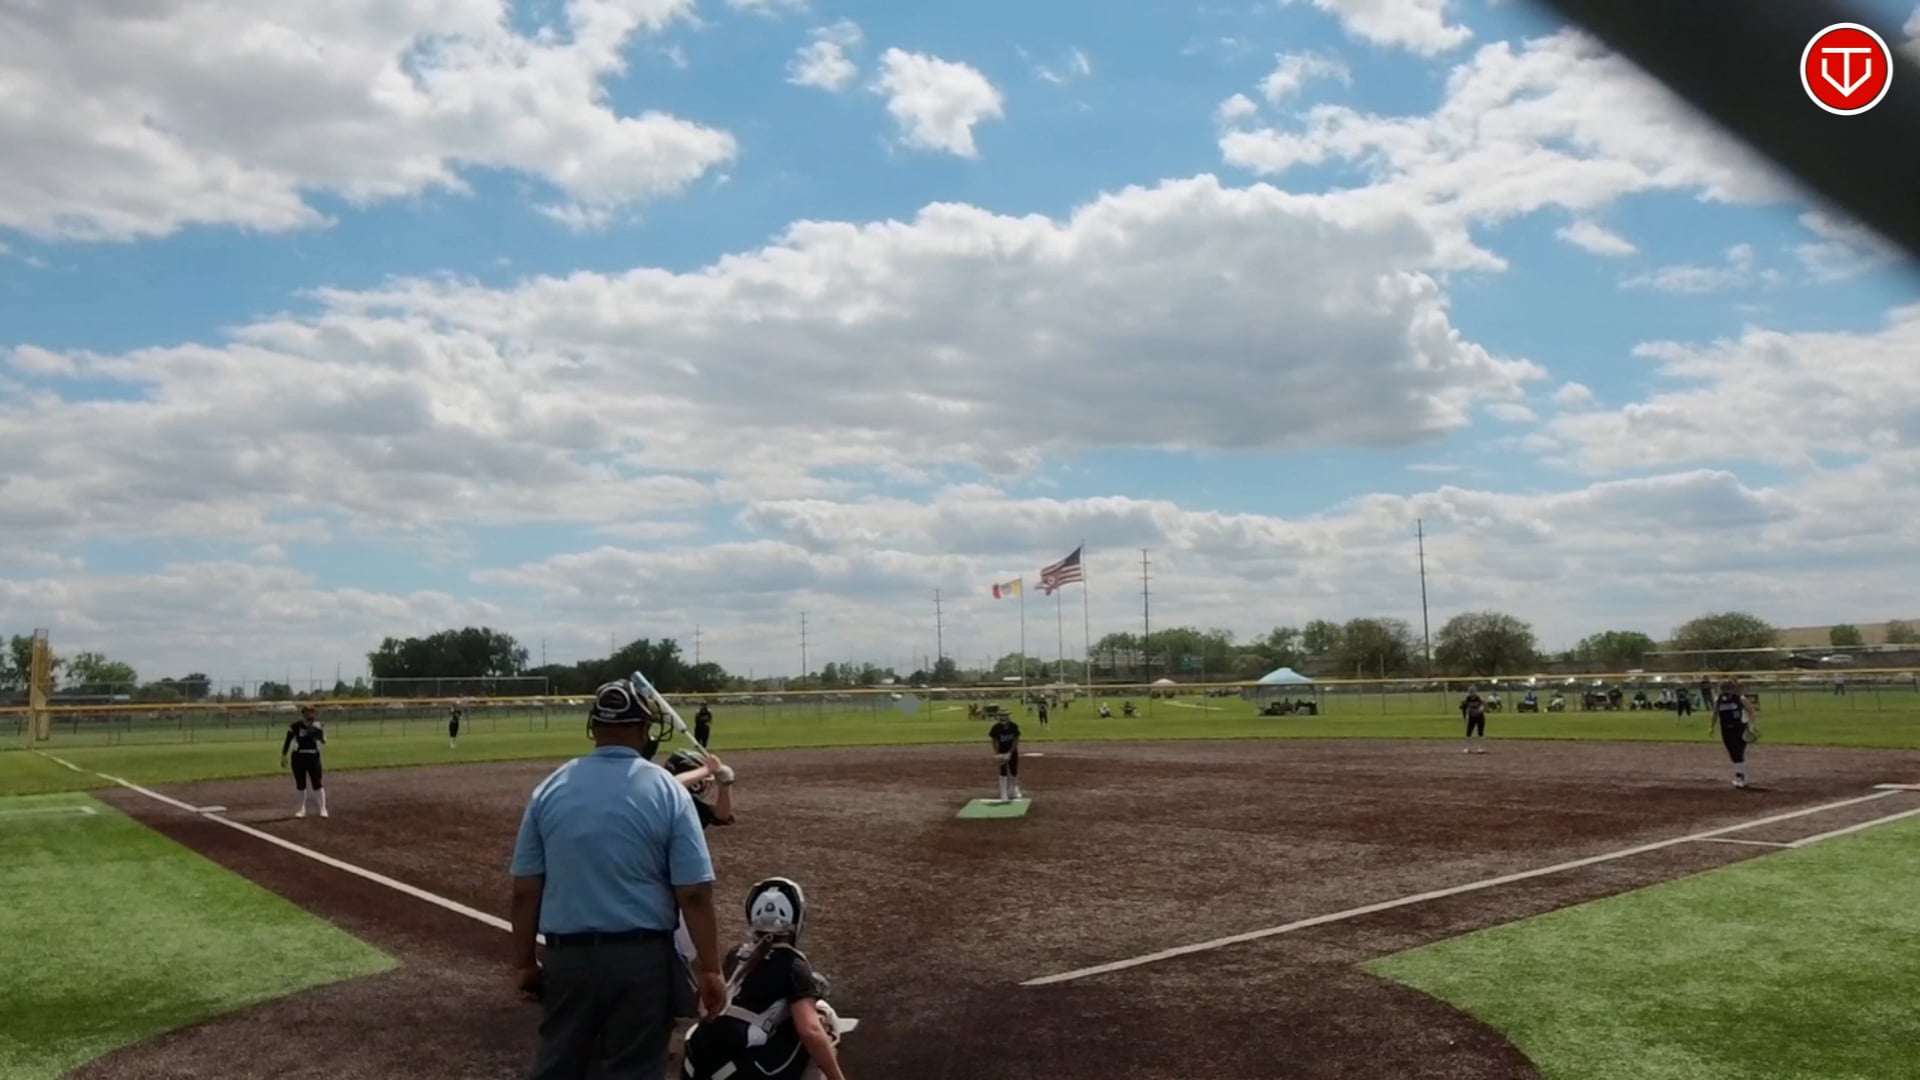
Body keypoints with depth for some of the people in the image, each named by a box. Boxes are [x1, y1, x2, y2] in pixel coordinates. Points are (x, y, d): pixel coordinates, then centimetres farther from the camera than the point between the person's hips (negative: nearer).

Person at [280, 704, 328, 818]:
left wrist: (318, 731, -31)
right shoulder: (295, 726, -8)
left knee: (317, 783, -3)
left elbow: (323, 741, -15)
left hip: (313, 756, 0)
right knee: (300, 784, 9)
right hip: (298, 757, 0)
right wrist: (283, 756, -1)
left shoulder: (317, 726, -5)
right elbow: (288, 741, -1)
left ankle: (323, 809, 2)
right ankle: (302, 809, 22)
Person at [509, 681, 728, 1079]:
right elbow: (694, 895, -11)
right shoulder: (668, 792, -9)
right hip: (642, 957, -3)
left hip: (567, 956, 3)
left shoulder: (550, 789, -1)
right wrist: (709, 969, -4)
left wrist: (524, 962, 11)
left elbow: (525, 890, 1)